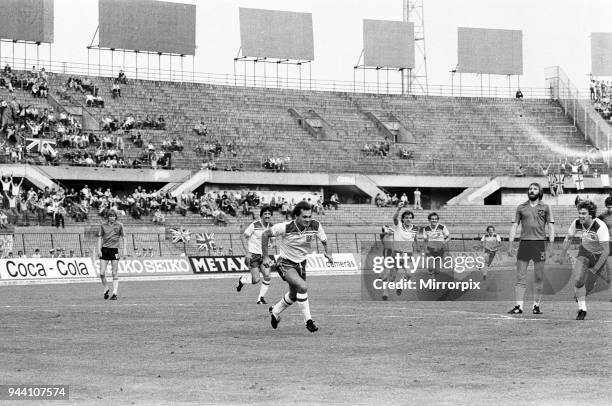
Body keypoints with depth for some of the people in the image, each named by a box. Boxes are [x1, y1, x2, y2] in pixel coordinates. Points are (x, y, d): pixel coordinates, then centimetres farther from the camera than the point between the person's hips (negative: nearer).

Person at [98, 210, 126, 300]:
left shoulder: (119, 225, 3)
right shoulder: (103, 225, 6)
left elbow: (123, 237, 11)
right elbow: (100, 237, 10)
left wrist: (124, 248, 4)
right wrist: (99, 249, 1)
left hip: (114, 250, -2)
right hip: (104, 249, 2)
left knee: (114, 274, -3)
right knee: (102, 273, -3)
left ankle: (114, 293, -1)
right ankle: (106, 288, 21)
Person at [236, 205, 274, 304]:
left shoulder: (271, 226, 3)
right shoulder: (254, 225, -13)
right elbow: (244, 237, -5)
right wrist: (248, 252, -13)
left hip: (264, 255, 5)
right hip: (253, 254, -5)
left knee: (267, 277, -10)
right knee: (256, 280, -11)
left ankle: (261, 298, 4)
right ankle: (242, 280, 21)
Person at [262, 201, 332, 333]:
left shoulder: (315, 226, -16)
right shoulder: (286, 227, -27)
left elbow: (323, 239, 6)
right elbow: (265, 234, -12)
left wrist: (326, 252, -10)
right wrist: (265, 256, -10)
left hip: (301, 263, 6)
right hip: (285, 263, -6)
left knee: (293, 296, 19)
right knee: (302, 286, -28)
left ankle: (275, 311, 48)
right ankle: (308, 320, -16)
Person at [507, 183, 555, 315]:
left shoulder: (545, 207, 8)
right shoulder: (521, 207, 12)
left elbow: (551, 226, 4)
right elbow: (514, 225, 11)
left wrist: (551, 244, -6)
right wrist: (510, 243, 1)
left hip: (539, 243, -1)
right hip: (524, 243, 1)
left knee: (539, 278, 1)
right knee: (520, 276, -4)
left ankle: (536, 305, 8)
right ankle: (518, 306, -6)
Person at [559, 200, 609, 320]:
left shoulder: (600, 226, -31)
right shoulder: (576, 223, -17)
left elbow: (606, 250, -29)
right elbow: (568, 239, 2)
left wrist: (595, 268, -28)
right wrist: (562, 257, 1)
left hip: (599, 255, -2)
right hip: (584, 252, 3)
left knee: (589, 284, 7)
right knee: (578, 280, -18)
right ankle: (582, 309, -5)